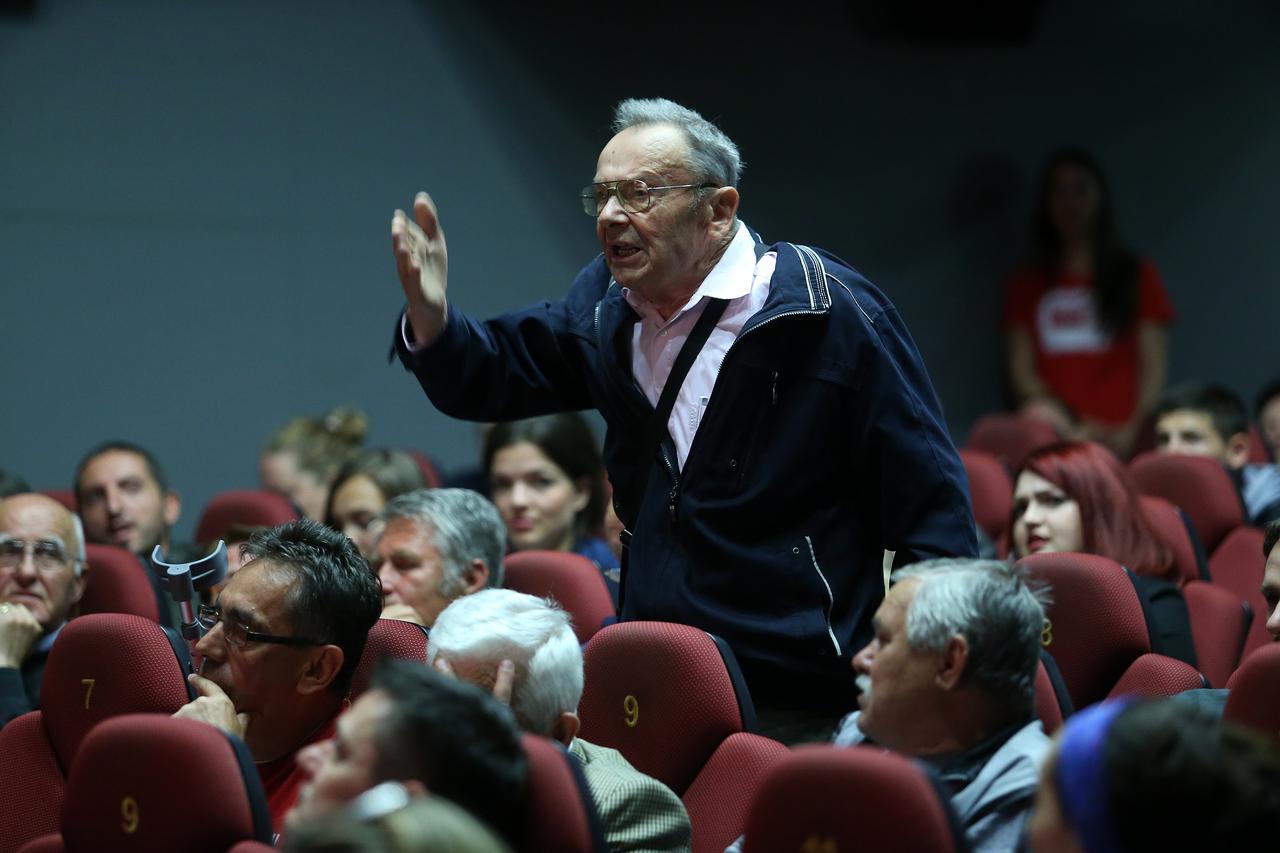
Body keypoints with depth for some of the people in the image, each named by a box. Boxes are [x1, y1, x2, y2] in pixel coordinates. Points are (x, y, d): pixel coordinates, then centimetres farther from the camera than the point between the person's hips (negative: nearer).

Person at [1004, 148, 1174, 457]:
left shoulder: (1138, 276, 16)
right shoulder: (1026, 285, 19)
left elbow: (1153, 365, 9)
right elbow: (1020, 369, 10)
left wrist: (1135, 431, -8)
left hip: (1116, 439, 0)